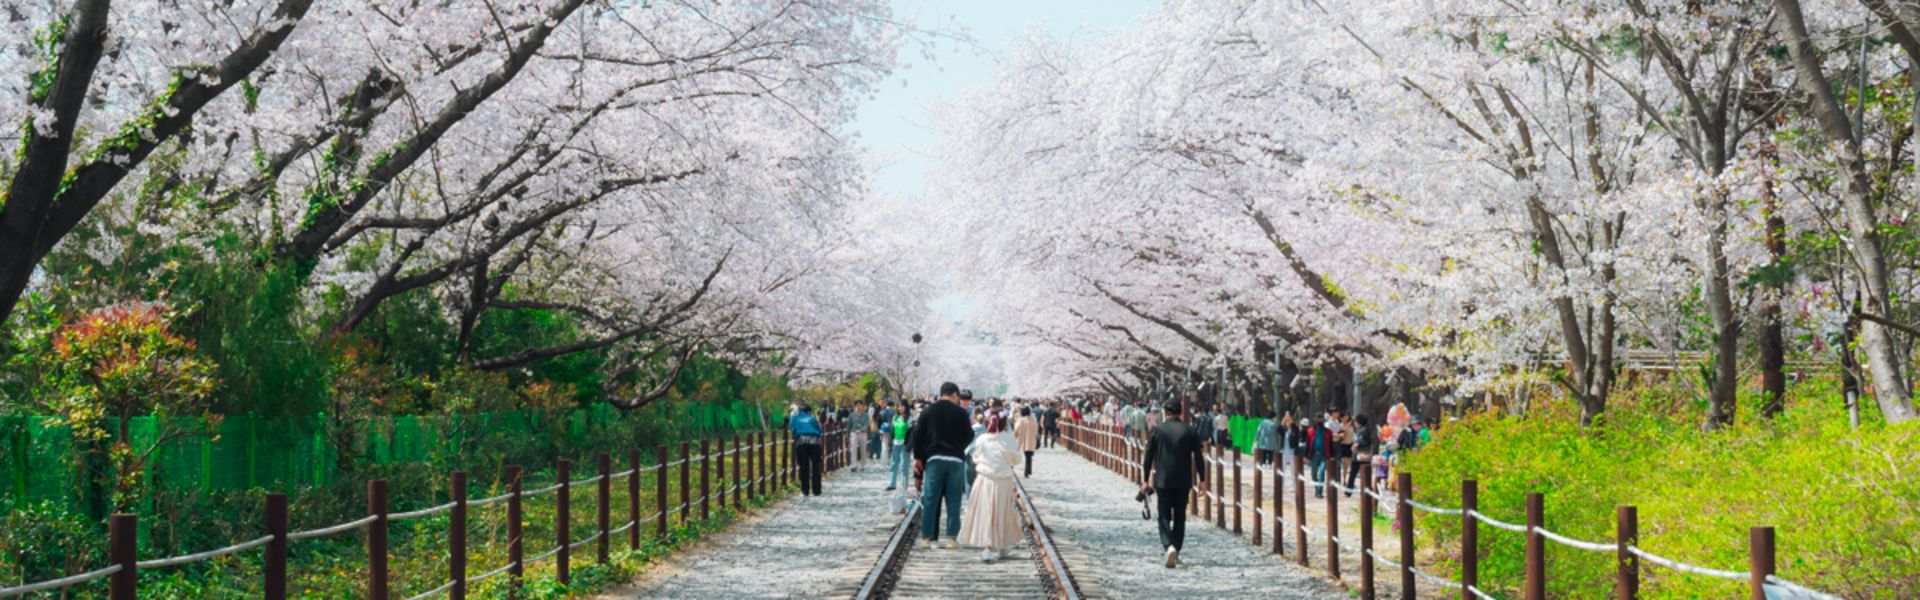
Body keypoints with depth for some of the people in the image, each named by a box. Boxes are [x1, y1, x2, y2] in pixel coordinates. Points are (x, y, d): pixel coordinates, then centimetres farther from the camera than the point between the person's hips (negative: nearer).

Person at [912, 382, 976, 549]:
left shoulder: (928, 411, 3)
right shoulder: (960, 412, -2)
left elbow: (918, 435, 2)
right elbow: (968, 436, 1)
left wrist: (917, 457, 9)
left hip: (934, 459, 1)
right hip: (956, 460, -1)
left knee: (930, 499, 4)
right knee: (953, 501, 4)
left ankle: (926, 537, 5)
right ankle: (951, 537, 3)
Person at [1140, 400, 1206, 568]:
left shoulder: (1157, 430, -3)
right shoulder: (1190, 431, 1)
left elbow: (1148, 457, -1)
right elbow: (1198, 457, 2)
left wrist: (1146, 480, 6)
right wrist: (1202, 479, 9)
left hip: (1163, 480, -2)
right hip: (1183, 481, 2)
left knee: (1164, 517, 1)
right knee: (1180, 517, 13)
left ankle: (1169, 546, -22)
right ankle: (1176, 552, 16)